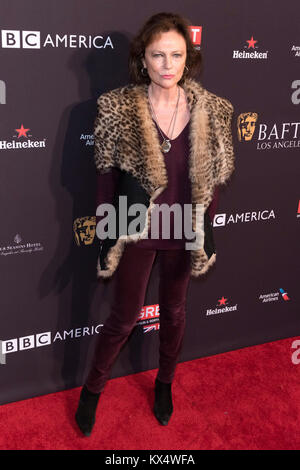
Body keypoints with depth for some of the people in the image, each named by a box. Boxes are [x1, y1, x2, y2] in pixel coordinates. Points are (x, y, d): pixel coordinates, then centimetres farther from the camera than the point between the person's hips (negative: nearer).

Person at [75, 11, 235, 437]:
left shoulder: (209, 110, -6)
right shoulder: (119, 106, -12)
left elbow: (212, 179, 0)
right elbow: (107, 177, -6)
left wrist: (206, 234, 0)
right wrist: (107, 235, -5)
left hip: (184, 233, 2)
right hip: (137, 232, -2)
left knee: (174, 311, 19)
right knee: (125, 316, 9)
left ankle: (165, 384, 45)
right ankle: (92, 389, 35)